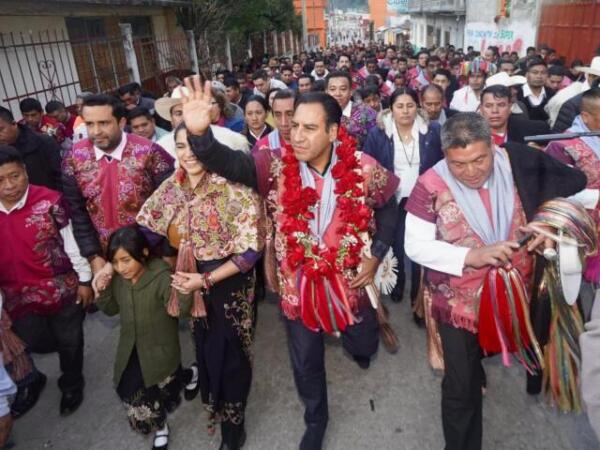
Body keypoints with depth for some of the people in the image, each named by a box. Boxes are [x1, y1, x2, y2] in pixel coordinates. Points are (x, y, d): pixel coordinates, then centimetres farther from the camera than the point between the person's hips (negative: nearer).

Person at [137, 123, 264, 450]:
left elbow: (251, 250, -21)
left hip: (229, 282, -4)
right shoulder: (171, 188, -4)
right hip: (190, 281, 5)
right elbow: (144, 230, 3)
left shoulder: (234, 189, -21)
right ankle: (215, 404, 51)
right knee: (204, 347, 22)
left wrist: (206, 280, -23)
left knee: (230, 352, 13)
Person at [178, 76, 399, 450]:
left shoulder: (363, 168, -15)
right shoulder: (275, 166, -16)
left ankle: (359, 342, 65)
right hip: (297, 283, 0)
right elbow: (229, 163, -31)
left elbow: (388, 207, 3)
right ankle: (316, 419, 48)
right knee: (306, 363, 19)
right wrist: (199, 134, -51)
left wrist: (376, 255, -4)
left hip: (348, 279, 0)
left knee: (363, 346, 25)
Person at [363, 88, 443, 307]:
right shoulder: (377, 133, -3)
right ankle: (396, 285, 36)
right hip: (392, 201, 0)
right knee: (394, 247, 10)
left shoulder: (433, 131, -1)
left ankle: (419, 295, 25)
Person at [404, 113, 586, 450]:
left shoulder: (519, 163, -10)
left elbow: (575, 188, 5)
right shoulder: (432, 186, -19)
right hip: (460, 302, -2)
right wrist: (471, 256, -26)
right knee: (461, 386, 9)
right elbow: (415, 245, -16)